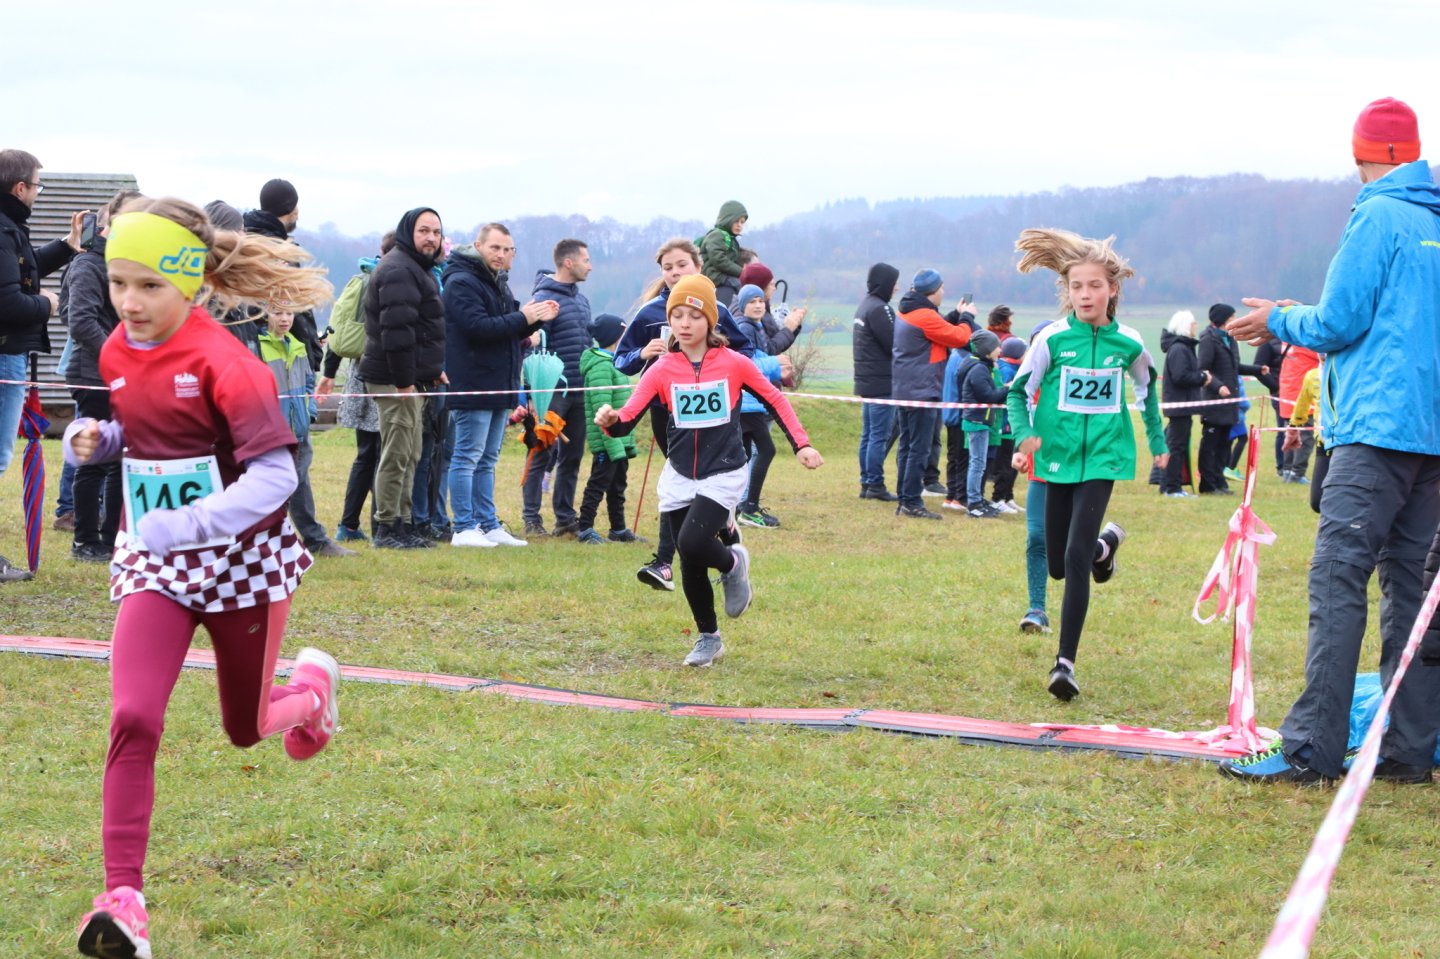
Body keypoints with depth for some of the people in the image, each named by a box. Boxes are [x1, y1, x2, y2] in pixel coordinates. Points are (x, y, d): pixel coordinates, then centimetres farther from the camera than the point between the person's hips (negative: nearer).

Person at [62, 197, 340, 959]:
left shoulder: (221, 362, -21)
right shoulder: (117, 353, -1)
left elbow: (277, 472, -26)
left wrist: (184, 527, -37)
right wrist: (94, 439, -3)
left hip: (243, 560, -4)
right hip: (153, 563, 4)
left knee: (246, 729, 14)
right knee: (132, 719, -18)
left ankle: (312, 687, 50)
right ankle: (123, 898, -14)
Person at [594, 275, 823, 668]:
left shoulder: (733, 364, -8)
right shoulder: (662, 369, -5)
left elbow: (775, 399, 5)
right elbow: (629, 415, -15)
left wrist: (801, 444, 1)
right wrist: (611, 420, -37)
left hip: (723, 475, -3)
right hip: (679, 477, 3)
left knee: (692, 543, -24)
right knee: (690, 566, 7)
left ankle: (733, 563, 11)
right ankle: (708, 638, 28)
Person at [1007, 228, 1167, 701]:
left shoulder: (1128, 343, -3)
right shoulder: (1053, 339, -7)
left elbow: (1147, 387, 17)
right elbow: (1019, 391, 1)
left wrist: (1158, 442, 23)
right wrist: (1025, 435, -16)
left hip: (1102, 458, -1)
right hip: (1059, 458, 2)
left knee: (1076, 557, -16)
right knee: (1057, 564, 10)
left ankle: (1066, 662, -12)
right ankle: (1105, 543, 46)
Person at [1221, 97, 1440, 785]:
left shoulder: (1378, 217, -7)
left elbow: (1338, 323, -9)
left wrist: (1281, 321, 11)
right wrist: (1296, 321, 27)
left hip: (1378, 426, -8)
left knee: (1337, 579, -10)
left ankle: (1311, 749, -14)